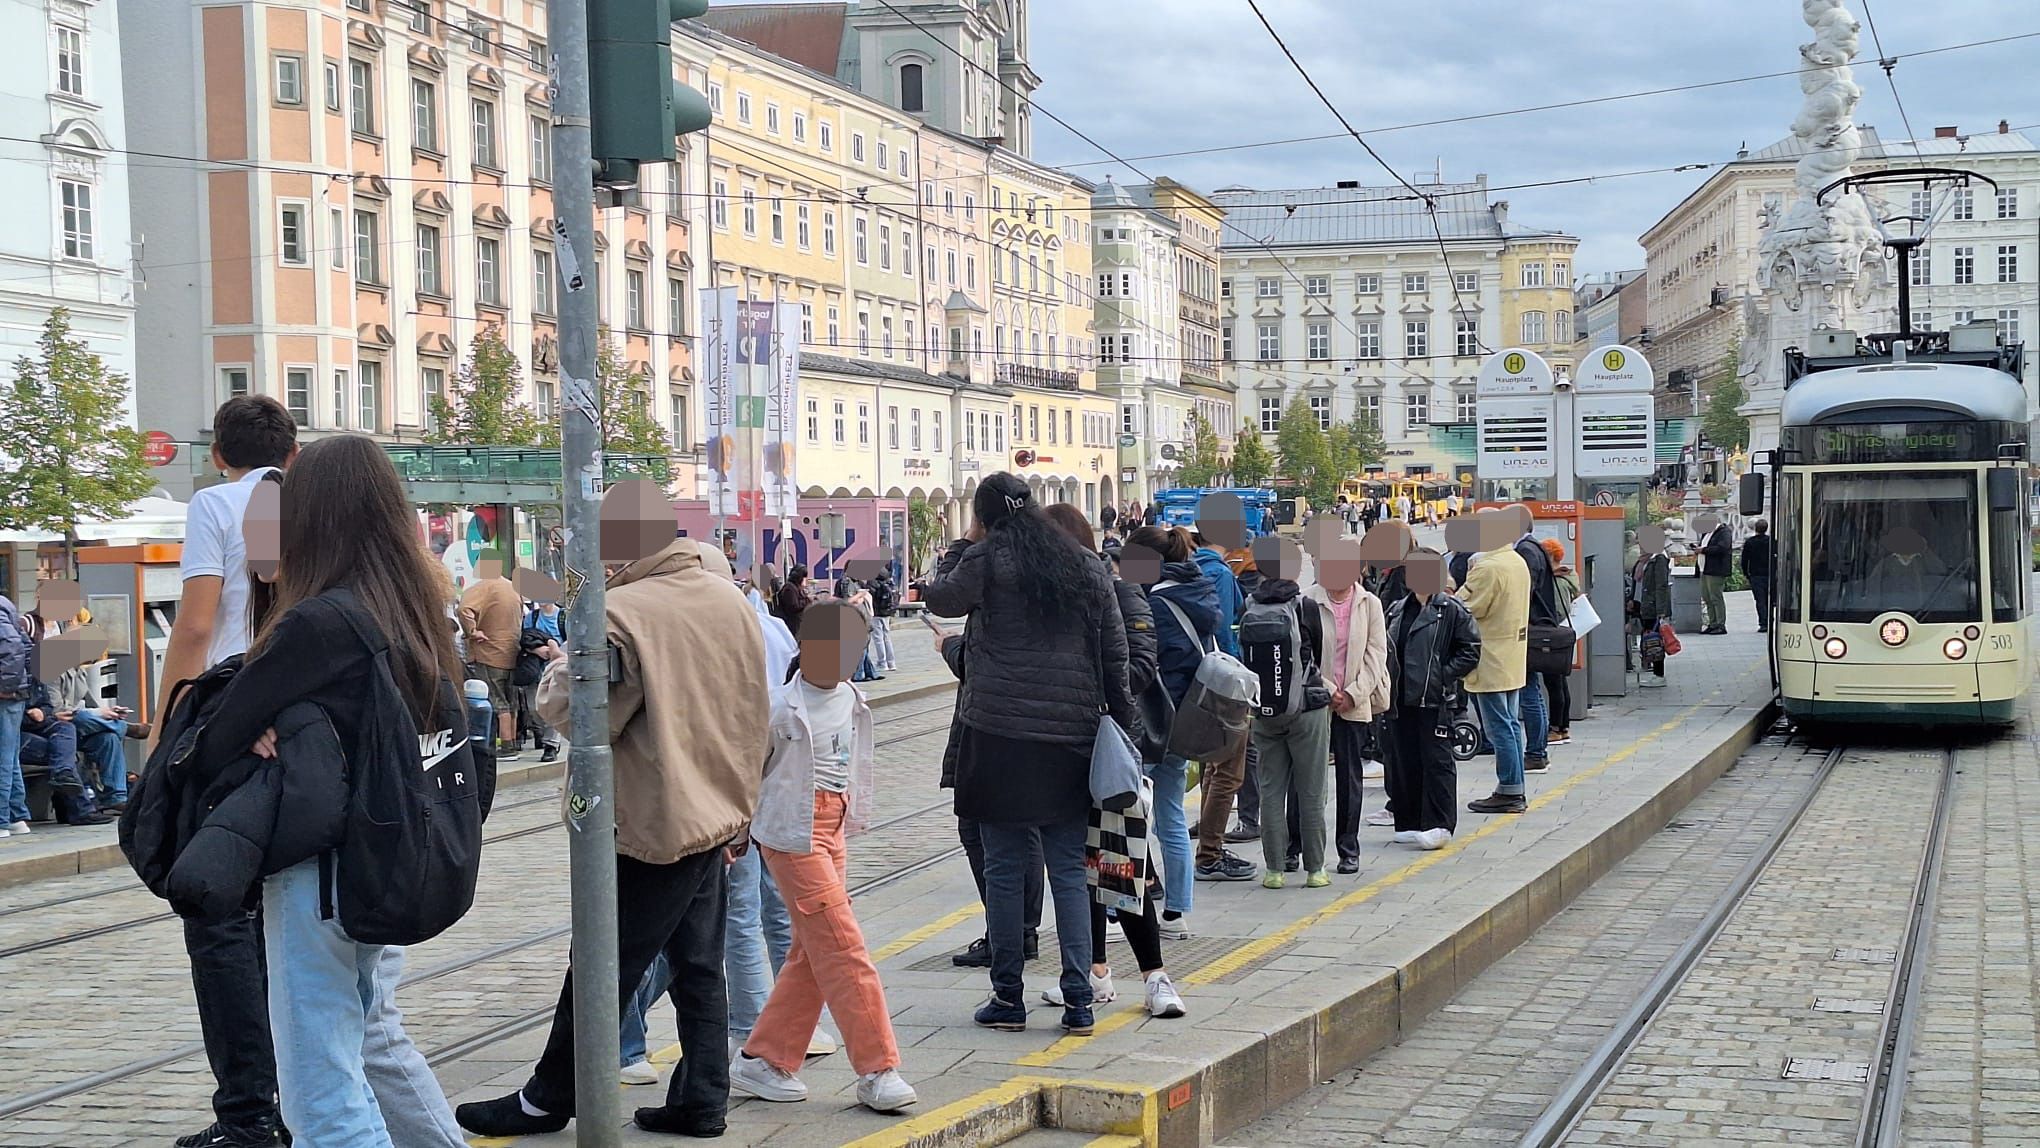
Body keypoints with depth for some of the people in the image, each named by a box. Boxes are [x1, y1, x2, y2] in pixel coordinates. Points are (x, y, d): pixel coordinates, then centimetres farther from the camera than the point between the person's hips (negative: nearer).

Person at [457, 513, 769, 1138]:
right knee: (699, 969, 14)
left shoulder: (621, 615, -20)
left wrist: (559, 666, 3)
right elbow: (757, 715, 10)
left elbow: (566, 707, -18)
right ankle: (702, 1099, 17)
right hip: (717, 820, 7)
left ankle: (546, 1101, 16)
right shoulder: (731, 600, 3)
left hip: (649, 829, -7)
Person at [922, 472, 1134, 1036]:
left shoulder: (987, 558, -4)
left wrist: (961, 545, 23)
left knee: (1004, 869, 4)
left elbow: (941, 598, 13)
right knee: (1069, 871, 7)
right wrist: (1122, 722, 15)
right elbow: (1115, 654, 10)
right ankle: (1078, 1001, 5)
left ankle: (1008, 999, 9)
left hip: (1000, 736, -4)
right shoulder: (1087, 567, 10)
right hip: (1072, 736, 4)